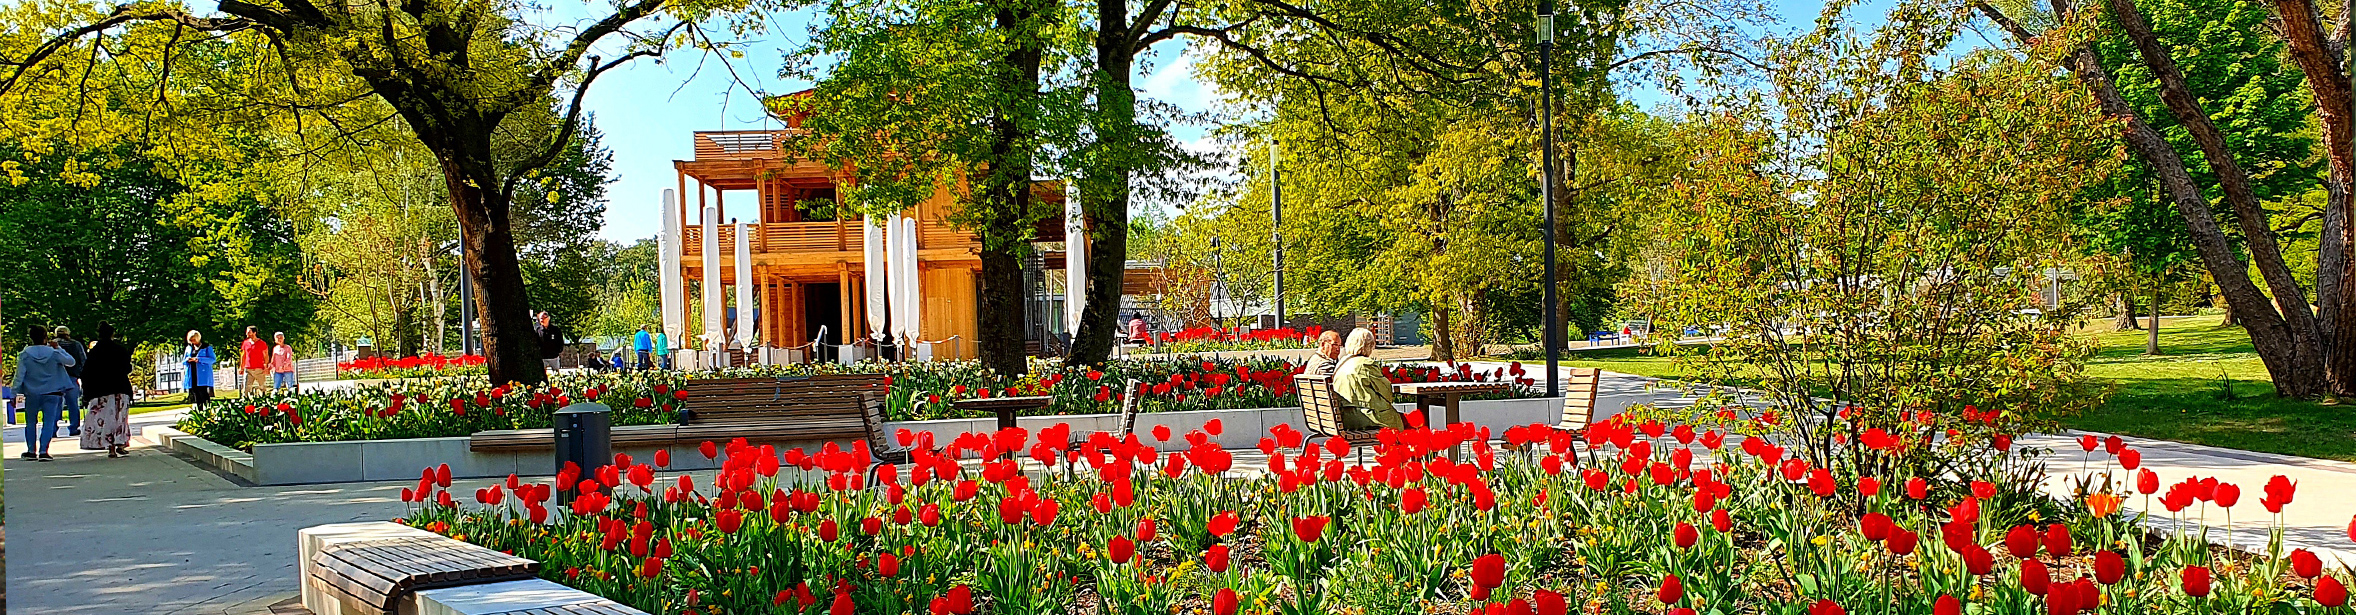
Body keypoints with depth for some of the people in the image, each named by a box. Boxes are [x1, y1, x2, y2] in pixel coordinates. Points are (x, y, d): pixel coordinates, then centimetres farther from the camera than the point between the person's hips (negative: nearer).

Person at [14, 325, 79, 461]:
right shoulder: (53, 353, -7)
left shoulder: (25, 354, -5)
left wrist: (15, 393, 0)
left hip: (31, 394, 1)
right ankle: (43, 451, -10)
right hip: (51, 393, -1)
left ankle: (31, 451, 17)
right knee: (48, 422, -1)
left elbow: (19, 375, -5)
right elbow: (71, 361, 7)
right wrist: (58, 348, 11)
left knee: (31, 423, 15)